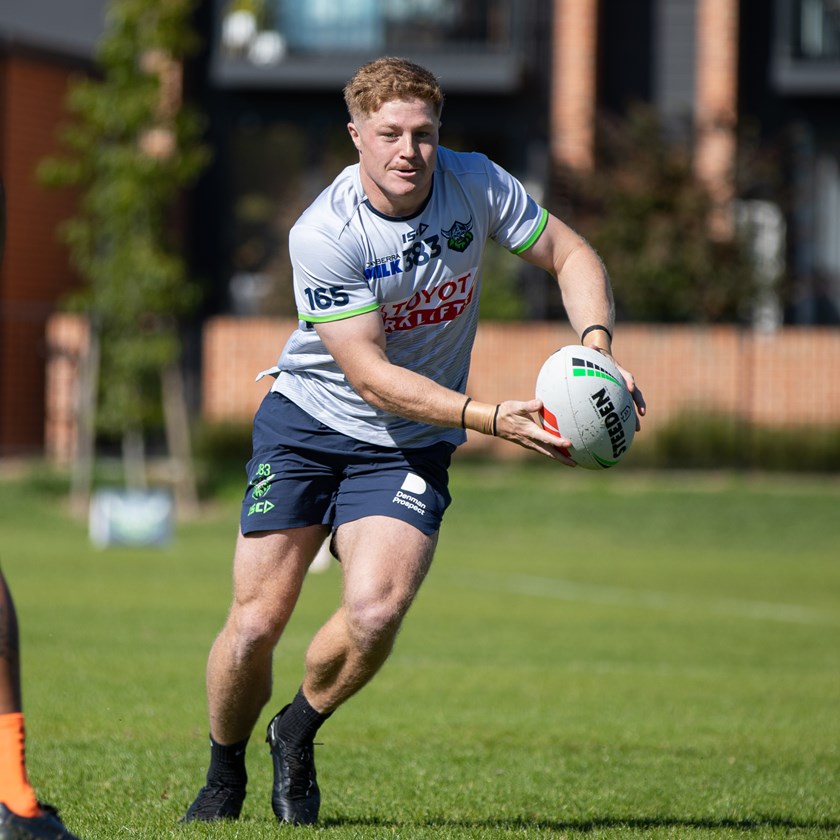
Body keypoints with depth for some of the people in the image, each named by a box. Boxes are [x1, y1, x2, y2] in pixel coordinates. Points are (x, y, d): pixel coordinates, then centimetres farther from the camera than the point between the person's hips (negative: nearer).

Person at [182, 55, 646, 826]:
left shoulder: (475, 185, -12)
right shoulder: (324, 234, -23)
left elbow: (572, 255, 0)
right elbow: (371, 375, -24)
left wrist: (596, 349, -19)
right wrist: (491, 417, -33)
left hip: (411, 447, 2)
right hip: (309, 423, -2)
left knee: (374, 614, -21)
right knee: (256, 624, -6)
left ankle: (300, 733, 9)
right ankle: (224, 774, 23)